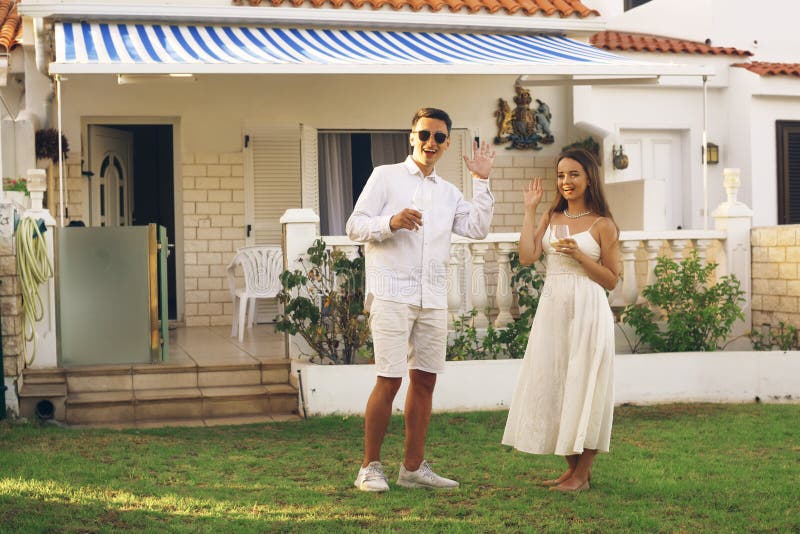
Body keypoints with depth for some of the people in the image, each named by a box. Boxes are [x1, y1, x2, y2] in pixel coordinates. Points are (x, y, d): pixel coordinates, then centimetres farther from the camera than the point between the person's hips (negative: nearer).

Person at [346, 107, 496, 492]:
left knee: (425, 380, 6)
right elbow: (355, 226, -1)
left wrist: (481, 181, 4)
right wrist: (391, 223, -19)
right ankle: (370, 468, 1)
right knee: (389, 381, -9)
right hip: (392, 293, -5)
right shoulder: (386, 176, 6)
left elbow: (477, 229, 5)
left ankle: (413, 467, 13)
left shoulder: (449, 192, 20)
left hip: (433, 298, 6)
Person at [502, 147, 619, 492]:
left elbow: (611, 280, -2)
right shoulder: (551, 218, 11)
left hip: (587, 311, -5)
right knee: (552, 383, 7)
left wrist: (581, 256, -15)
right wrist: (529, 210, 0)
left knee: (582, 386, -1)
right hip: (552, 309, 5)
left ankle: (583, 472, 10)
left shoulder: (602, 224, -2)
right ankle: (572, 467, 20)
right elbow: (527, 257, -4)